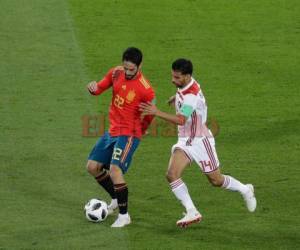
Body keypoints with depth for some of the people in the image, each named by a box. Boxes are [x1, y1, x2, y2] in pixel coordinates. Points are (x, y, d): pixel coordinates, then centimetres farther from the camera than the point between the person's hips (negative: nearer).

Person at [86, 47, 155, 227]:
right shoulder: (116, 73, -3)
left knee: (115, 169, -23)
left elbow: (150, 115, -8)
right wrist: (94, 88, -16)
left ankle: (124, 216, -10)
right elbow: (100, 88, 8)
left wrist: (138, 131, 2)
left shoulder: (146, 89, -20)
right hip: (112, 131, 8)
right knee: (93, 167, 11)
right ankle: (116, 200, 31)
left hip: (129, 134, -8)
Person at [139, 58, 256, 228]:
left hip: (200, 141, -8)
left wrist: (157, 113, -49)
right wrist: (177, 98, 23)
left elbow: (181, 120, -42)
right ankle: (192, 213, -13)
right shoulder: (187, 83, -2)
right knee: (172, 174, -14)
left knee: (216, 180, 7)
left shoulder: (191, 96, -29)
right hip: (184, 141, 8)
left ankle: (245, 190, 35)